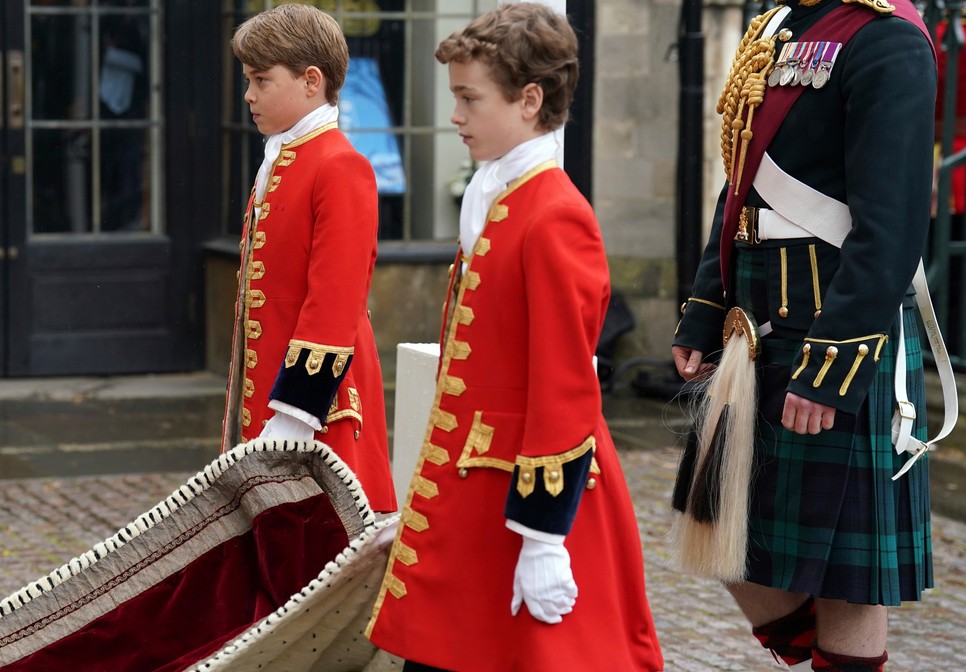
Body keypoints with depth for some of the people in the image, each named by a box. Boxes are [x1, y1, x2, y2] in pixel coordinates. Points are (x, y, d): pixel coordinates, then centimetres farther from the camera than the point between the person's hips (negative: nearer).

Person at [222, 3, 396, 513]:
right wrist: (246, 413, 17)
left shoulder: (340, 169, -14)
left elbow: (334, 309, -20)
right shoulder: (277, 165, 14)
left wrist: (290, 422, -22)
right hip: (262, 395, 9)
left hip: (317, 405, -9)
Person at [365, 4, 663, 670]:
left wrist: (544, 538, -20)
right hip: (472, 484, 9)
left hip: (528, 490, -9)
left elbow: (564, 389, -19)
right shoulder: (489, 202, 11)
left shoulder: (555, 219, -17)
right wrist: (435, 500, 18)